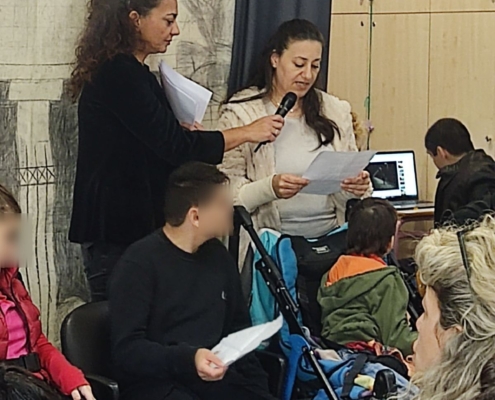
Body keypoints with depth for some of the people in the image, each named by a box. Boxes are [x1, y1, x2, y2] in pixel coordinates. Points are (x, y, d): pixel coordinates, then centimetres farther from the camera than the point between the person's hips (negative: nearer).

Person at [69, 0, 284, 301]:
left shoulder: (131, 72, 16)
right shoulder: (118, 74, -15)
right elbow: (175, 145, -18)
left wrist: (185, 138, 7)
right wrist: (247, 132, -10)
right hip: (116, 232, -10)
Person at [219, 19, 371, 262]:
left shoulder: (336, 112, 11)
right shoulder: (240, 114, -1)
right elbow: (225, 195, -5)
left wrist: (356, 189, -7)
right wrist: (269, 188, -22)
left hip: (330, 240, 3)